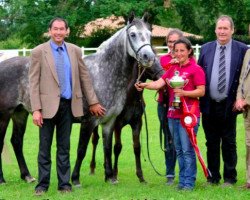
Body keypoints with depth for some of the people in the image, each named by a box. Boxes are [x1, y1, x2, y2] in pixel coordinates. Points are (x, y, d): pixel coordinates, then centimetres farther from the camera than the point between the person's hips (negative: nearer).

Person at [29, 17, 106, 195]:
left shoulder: (75, 51, 6)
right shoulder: (39, 52, -4)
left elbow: (85, 77, 11)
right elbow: (34, 82, -6)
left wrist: (93, 102, 11)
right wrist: (36, 109, -12)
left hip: (68, 105, 3)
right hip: (48, 105, -3)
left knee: (64, 147, 9)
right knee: (45, 147, 4)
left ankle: (64, 184, 16)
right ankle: (42, 184, 12)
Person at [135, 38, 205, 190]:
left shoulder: (196, 69, -5)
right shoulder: (172, 69, 15)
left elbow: (201, 91, -9)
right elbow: (159, 83, 3)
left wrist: (183, 93, -22)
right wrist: (145, 85, -16)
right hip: (173, 114, 7)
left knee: (187, 149, -7)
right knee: (179, 150, 11)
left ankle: (189, 182, -1)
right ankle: (182, 180, 17)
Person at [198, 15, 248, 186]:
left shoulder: (242, 49, -2)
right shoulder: (206, 48, 7)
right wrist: (199, 99, 4)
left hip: (229, 106, -3)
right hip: (209, 105, 3)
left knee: (229, 144, 5)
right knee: (211, 143, 11)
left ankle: (230, 178, 14)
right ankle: (213, 177, 19)